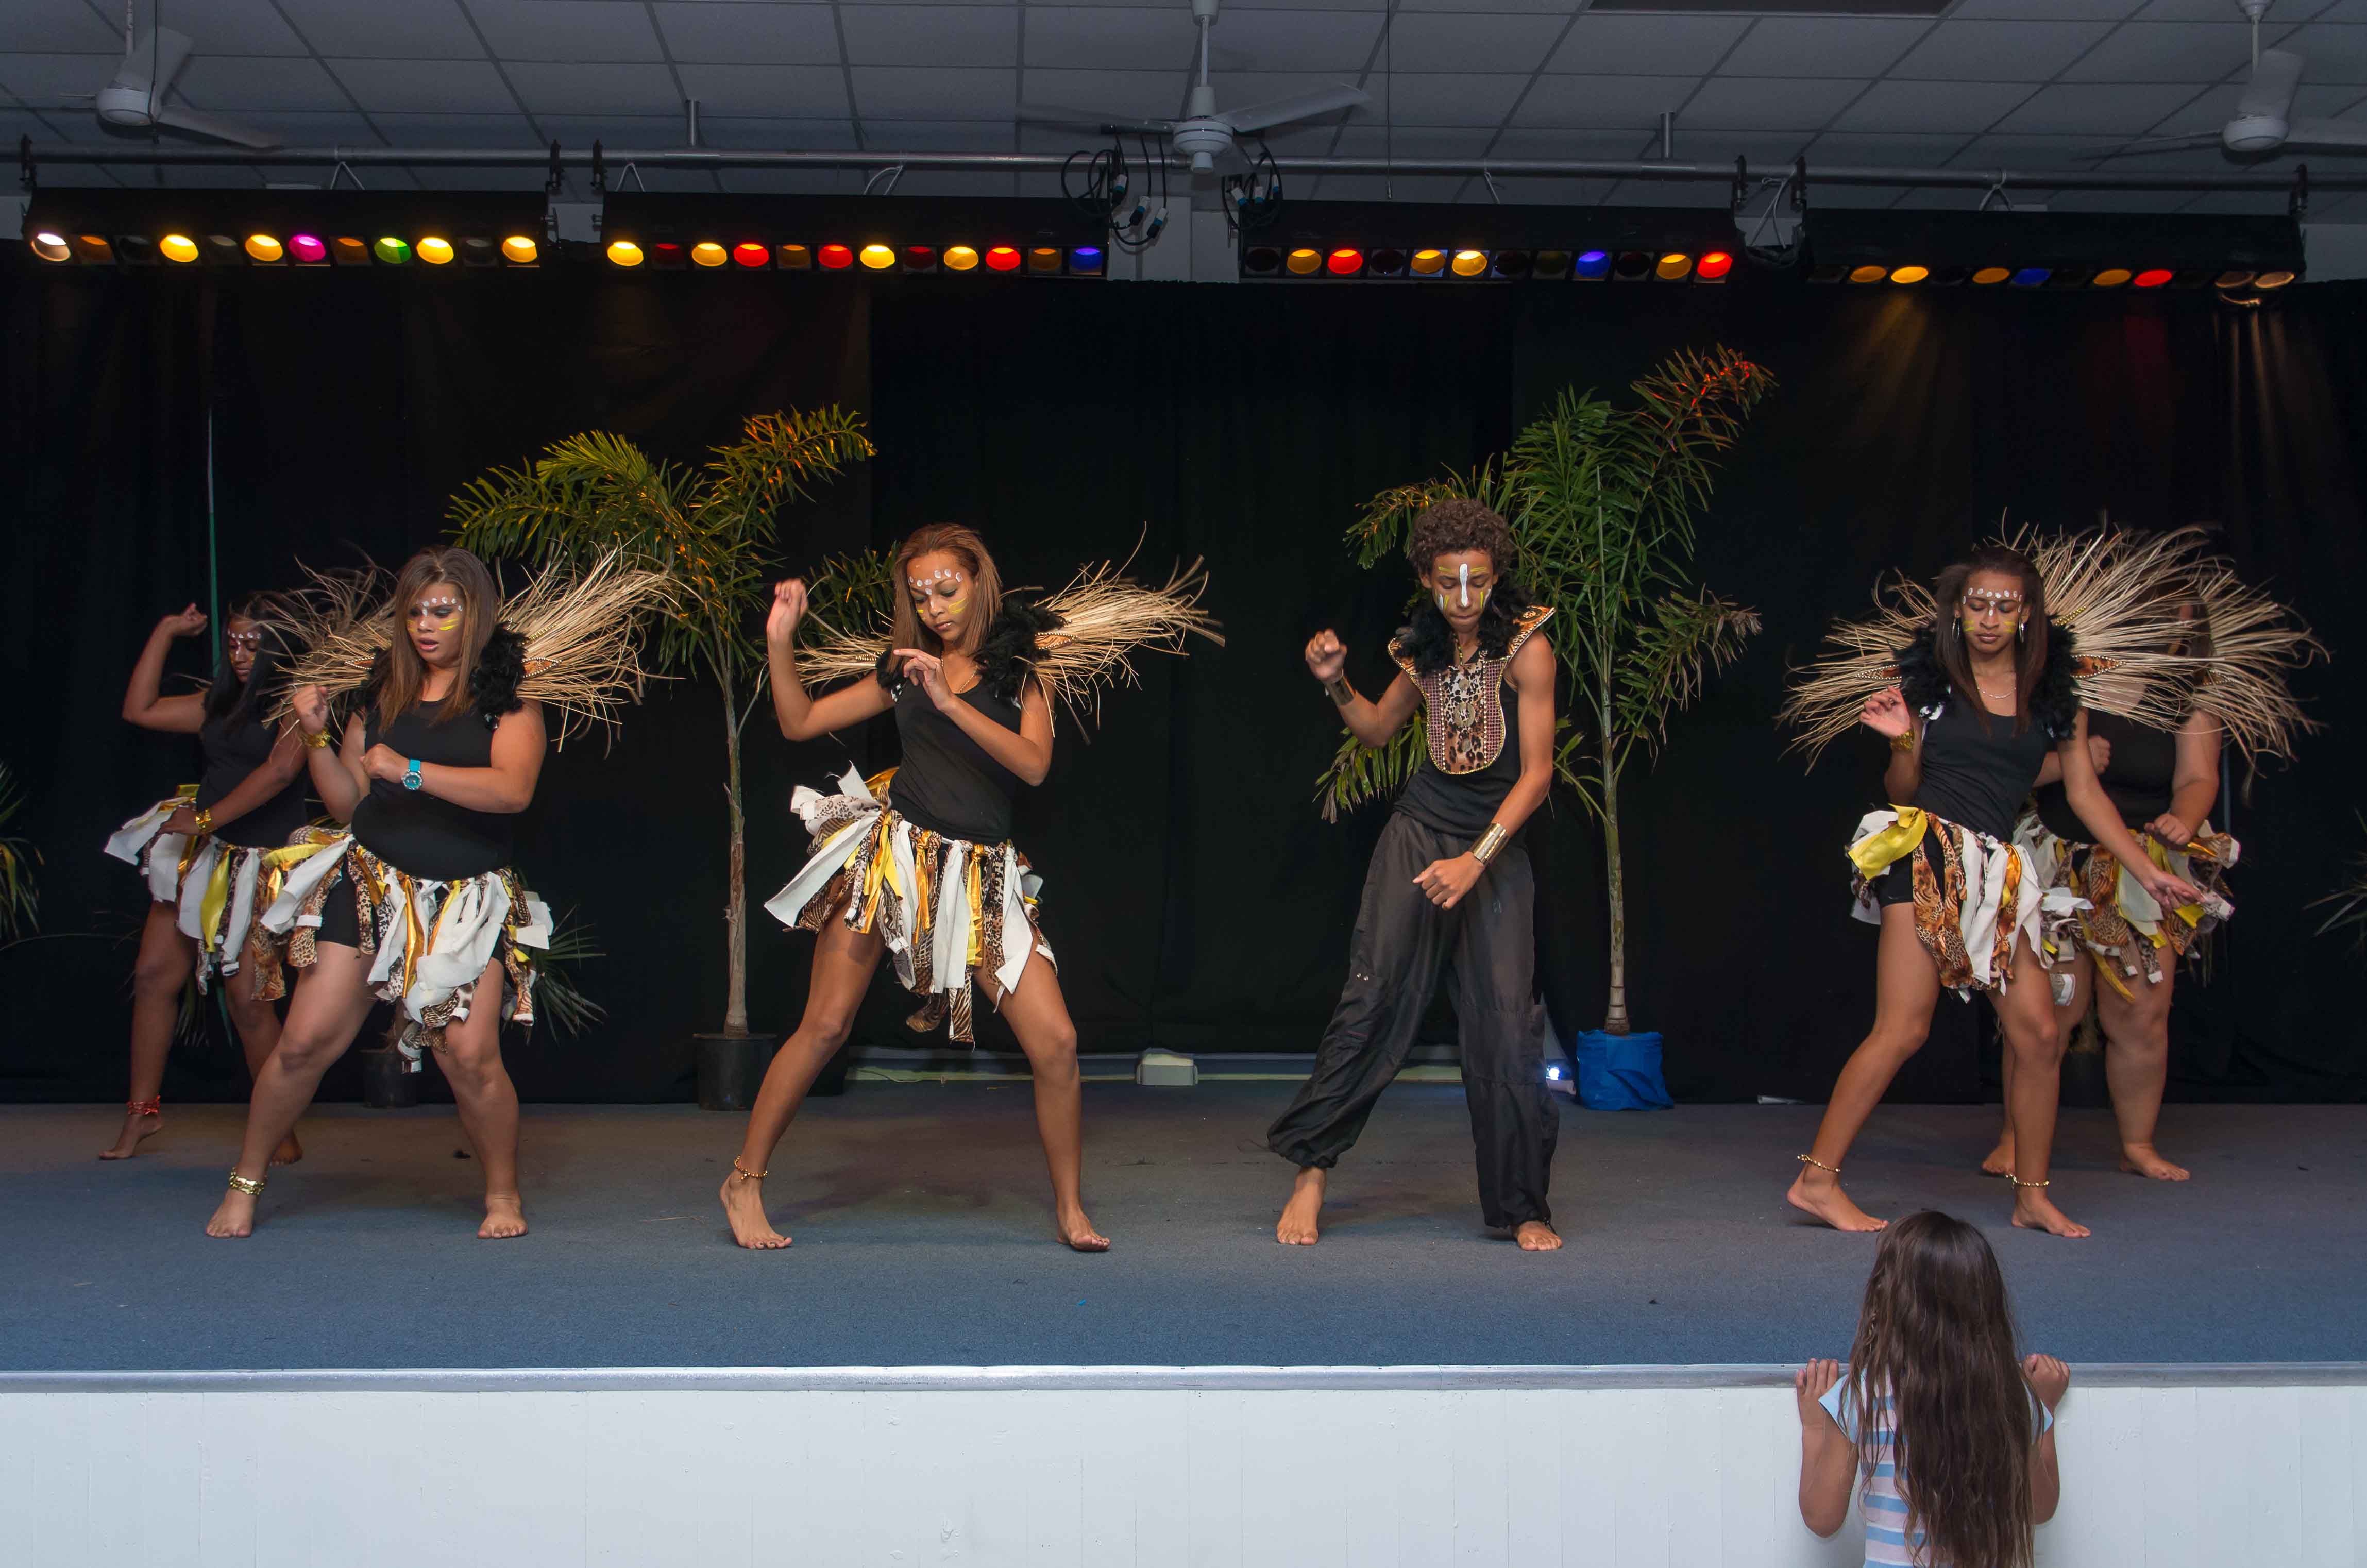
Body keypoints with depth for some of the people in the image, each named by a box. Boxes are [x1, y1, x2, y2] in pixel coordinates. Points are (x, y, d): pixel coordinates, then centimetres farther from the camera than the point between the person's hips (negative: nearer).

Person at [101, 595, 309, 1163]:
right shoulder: (220, 703, 15)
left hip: (260, 864, -7)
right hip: (198, 854, 7)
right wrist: (166, 632, 17)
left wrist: (206, 820, -17)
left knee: (247, 996, -9)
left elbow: (281, 770, -20)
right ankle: (142, 1110, 15)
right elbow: (139, 710, 18)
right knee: (154, 974, 3)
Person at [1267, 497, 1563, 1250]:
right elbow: (1377, 730, 22)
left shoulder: (1526, 648, -9)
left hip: (1498, 842, -3)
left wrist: (1476, 860, -20)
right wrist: (1335, 684, 2)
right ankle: (1311, 1174, 1)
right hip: (1419, 828, 3)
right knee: (1374, 996, -7)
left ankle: (1523, 1207, 5)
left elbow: (1537, 771, -12)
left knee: (1508, 1022, -8)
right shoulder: (1423, 650, 5)